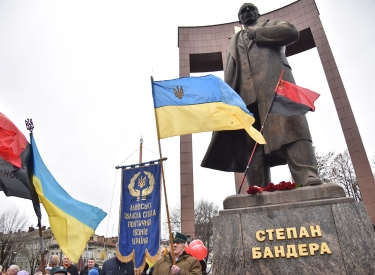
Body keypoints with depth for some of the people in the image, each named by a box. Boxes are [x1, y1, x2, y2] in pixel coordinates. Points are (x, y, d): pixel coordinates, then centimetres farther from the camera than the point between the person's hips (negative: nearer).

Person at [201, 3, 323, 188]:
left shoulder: (272, 24, 30)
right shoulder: (234, 41, 37)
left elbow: (292, 31, 6)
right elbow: (229, 73, 23)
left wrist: (257, 33, 10)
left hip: (274, 82, -2)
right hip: (246, 93, 3)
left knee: (290, 128, -22)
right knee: (252, 145, -10)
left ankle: (309, 180, -32)